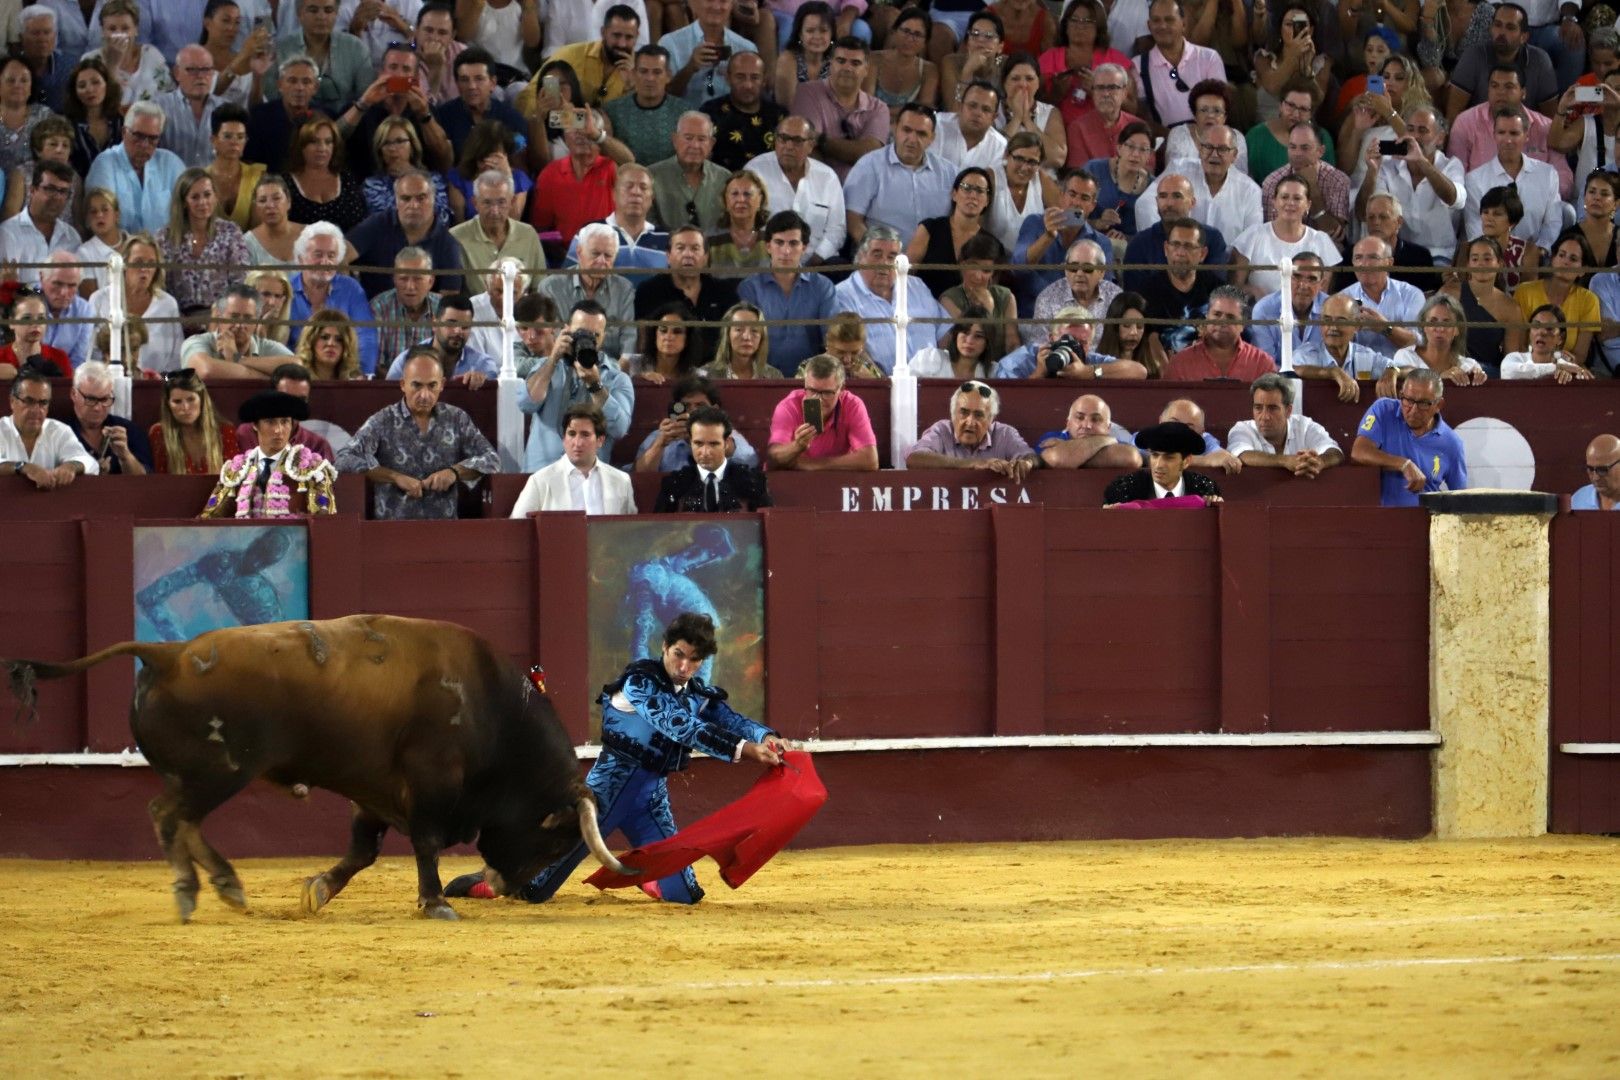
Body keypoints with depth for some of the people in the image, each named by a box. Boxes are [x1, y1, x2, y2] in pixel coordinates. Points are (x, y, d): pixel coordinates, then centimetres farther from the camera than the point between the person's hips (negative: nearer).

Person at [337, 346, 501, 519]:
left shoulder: (456, 420, 12)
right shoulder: (382, 422, 3)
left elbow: (492, 459, 10)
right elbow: (345, 460, -8)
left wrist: (455, 472, -8)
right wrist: (396, 477, -14)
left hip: (444, 525, 2)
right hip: (392, 527, -2)